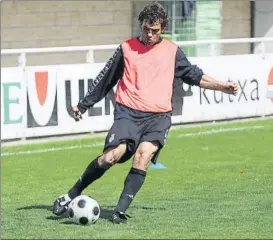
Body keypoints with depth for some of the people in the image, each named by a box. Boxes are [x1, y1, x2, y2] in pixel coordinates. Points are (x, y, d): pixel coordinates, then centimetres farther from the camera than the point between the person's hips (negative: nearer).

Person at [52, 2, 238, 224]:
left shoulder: (172, 51, 13)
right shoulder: (127, 48, 11)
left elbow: (194, 76, 22)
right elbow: (105, 80, 17)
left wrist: (222, 86, 13)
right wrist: (83, 104, 19)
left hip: (159, 116, 1)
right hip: (128, 113, -1)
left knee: (143, 156, -24)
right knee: (112, 155, -20)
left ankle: (121, 210, -20)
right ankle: (72, 195, -6)